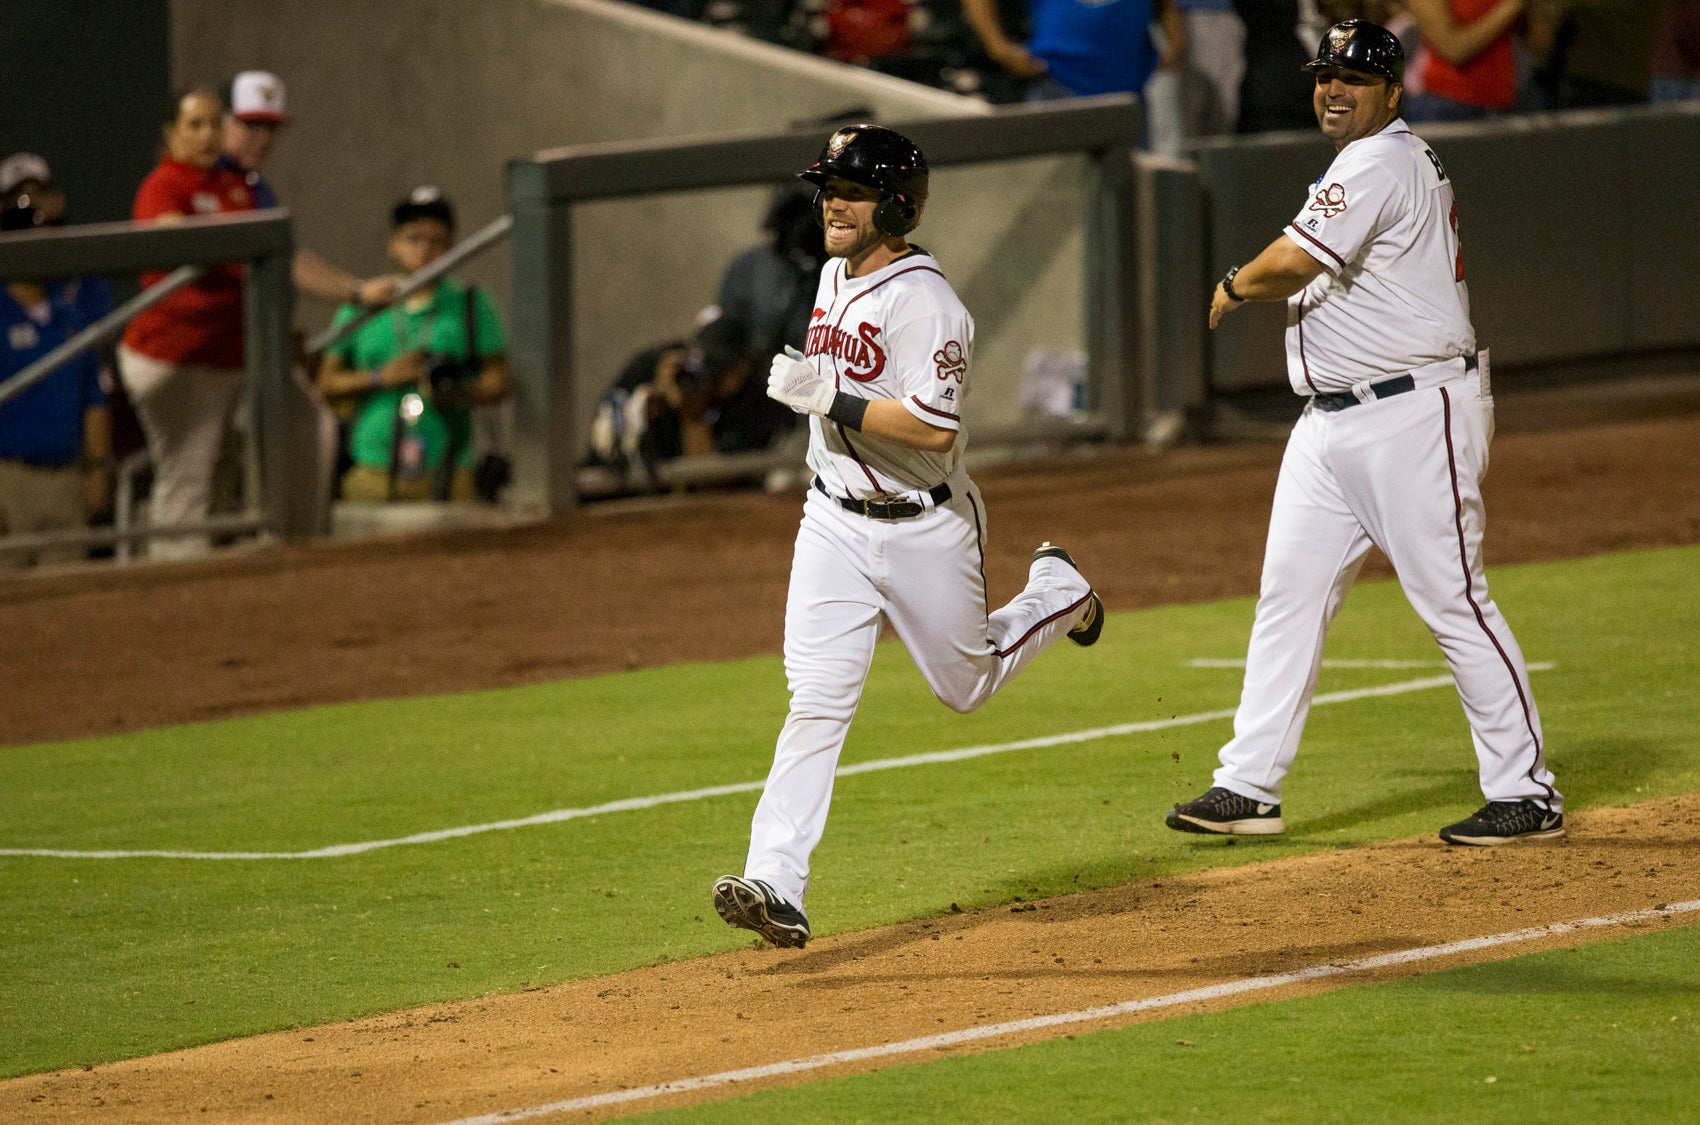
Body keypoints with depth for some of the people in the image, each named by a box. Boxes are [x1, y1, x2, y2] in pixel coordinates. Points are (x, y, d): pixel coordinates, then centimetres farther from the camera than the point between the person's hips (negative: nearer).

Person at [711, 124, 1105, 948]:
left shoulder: (921, 299, -21)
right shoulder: (835, 276, 5)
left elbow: (935, 426, -30)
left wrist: (827, 399, -29)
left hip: (924, 529, -5)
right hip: (834, 522, 5)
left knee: (965, 685, 16)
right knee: (816, 701, -9)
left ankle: (1057, 594, 46)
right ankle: (775, 887, -17)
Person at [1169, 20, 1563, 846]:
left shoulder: (1383, 163, -15)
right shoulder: (1358, 164, 18)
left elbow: (1293, 264, -20)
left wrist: (1235, 288, -2)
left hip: (1416, 413, -11)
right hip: (1332, 421, 11)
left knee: (1453, 601, -7)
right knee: (1289, 595, 8)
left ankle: (1526, 794, -2)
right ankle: (1248, 788, 11)